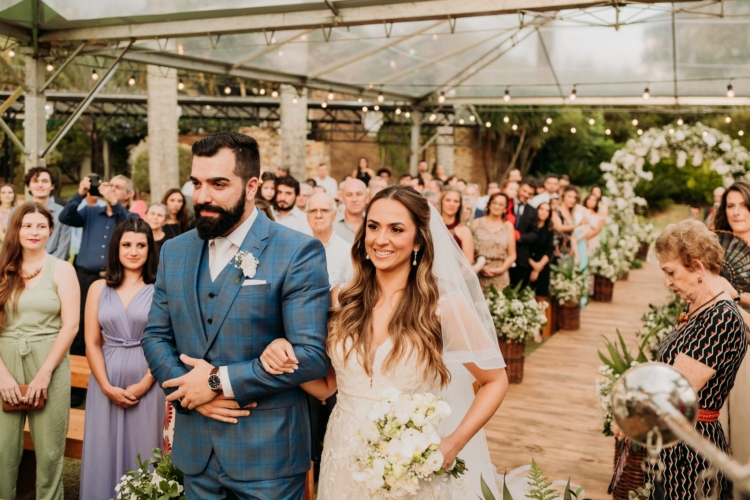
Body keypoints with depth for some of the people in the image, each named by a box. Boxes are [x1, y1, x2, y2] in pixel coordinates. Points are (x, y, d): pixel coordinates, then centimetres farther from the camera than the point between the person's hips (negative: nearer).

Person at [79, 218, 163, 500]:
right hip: (106, 383, 2)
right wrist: (107, 387, -8)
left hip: (147, 383, -2)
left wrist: (144, 384, -12)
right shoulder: (99, 288, 5)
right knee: (105, 452, 8)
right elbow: (92, 343, 3)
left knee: (142, 452, 6)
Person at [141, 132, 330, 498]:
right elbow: (155, 336, 9)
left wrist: (219, 382, -16)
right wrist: (190, 390, -9)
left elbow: (312, 355, -17)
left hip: (267, 454, -4)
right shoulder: (174, 251, 6)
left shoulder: (298, 252, -12)